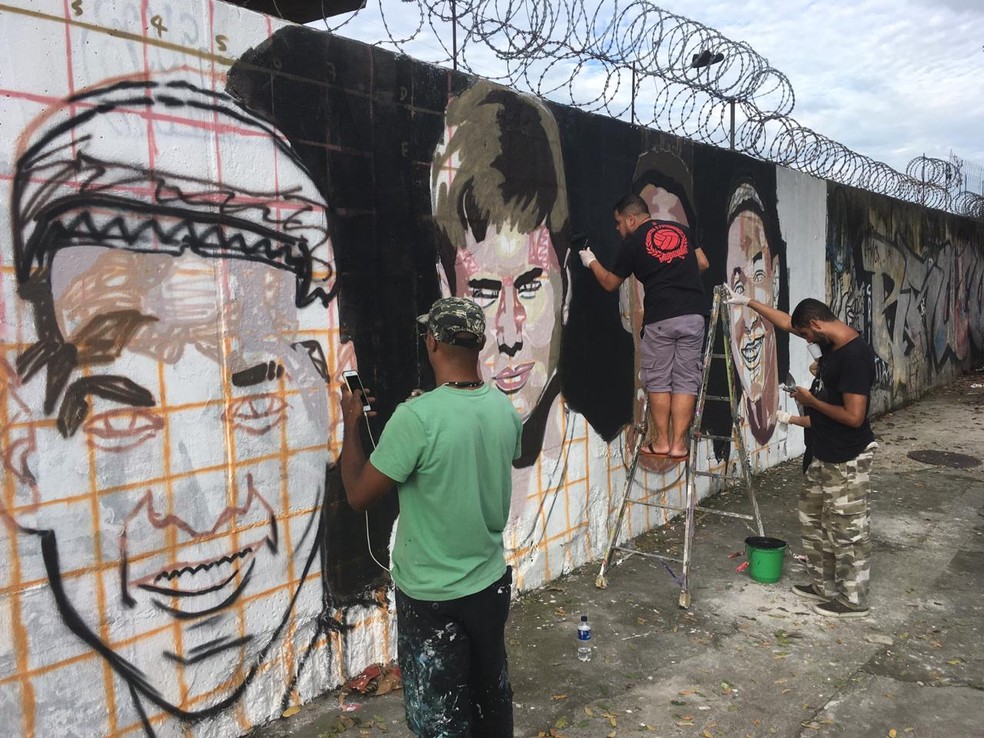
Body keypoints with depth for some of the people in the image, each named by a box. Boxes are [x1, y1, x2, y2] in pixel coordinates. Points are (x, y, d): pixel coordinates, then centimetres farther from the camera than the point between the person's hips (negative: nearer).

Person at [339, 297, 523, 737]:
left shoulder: (416, 417, -26)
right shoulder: (504, 407, -5)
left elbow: (358, 495, -16)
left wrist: (351, 423, -2)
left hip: (432, 596, -6)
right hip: (491, 582, 6)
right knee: (492, 694, 24)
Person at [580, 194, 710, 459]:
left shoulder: (633, 243, 3)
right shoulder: (681, 229, 14)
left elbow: (610, 283, 13)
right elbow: (703, 264, 13)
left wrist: (591, 262, 29)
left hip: (660, 318, -4)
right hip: (694, 314, 4)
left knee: (658, 381, 8)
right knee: (686, 380, 5)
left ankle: (662, 442, 11)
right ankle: (678, 444, 5)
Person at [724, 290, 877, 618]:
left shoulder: (855, 356, -25)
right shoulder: (831, 343, 3)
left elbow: (854, 416, -28)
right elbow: (787, 322, 17)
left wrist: (811, 401, -15)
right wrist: (747, 301, 18)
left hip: (848, 461, -10)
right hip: (824, 456, 10)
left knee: (847, 531, 4)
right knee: (813, 520, 19)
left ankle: (852, 600, 20)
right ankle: (825, 585, 33)